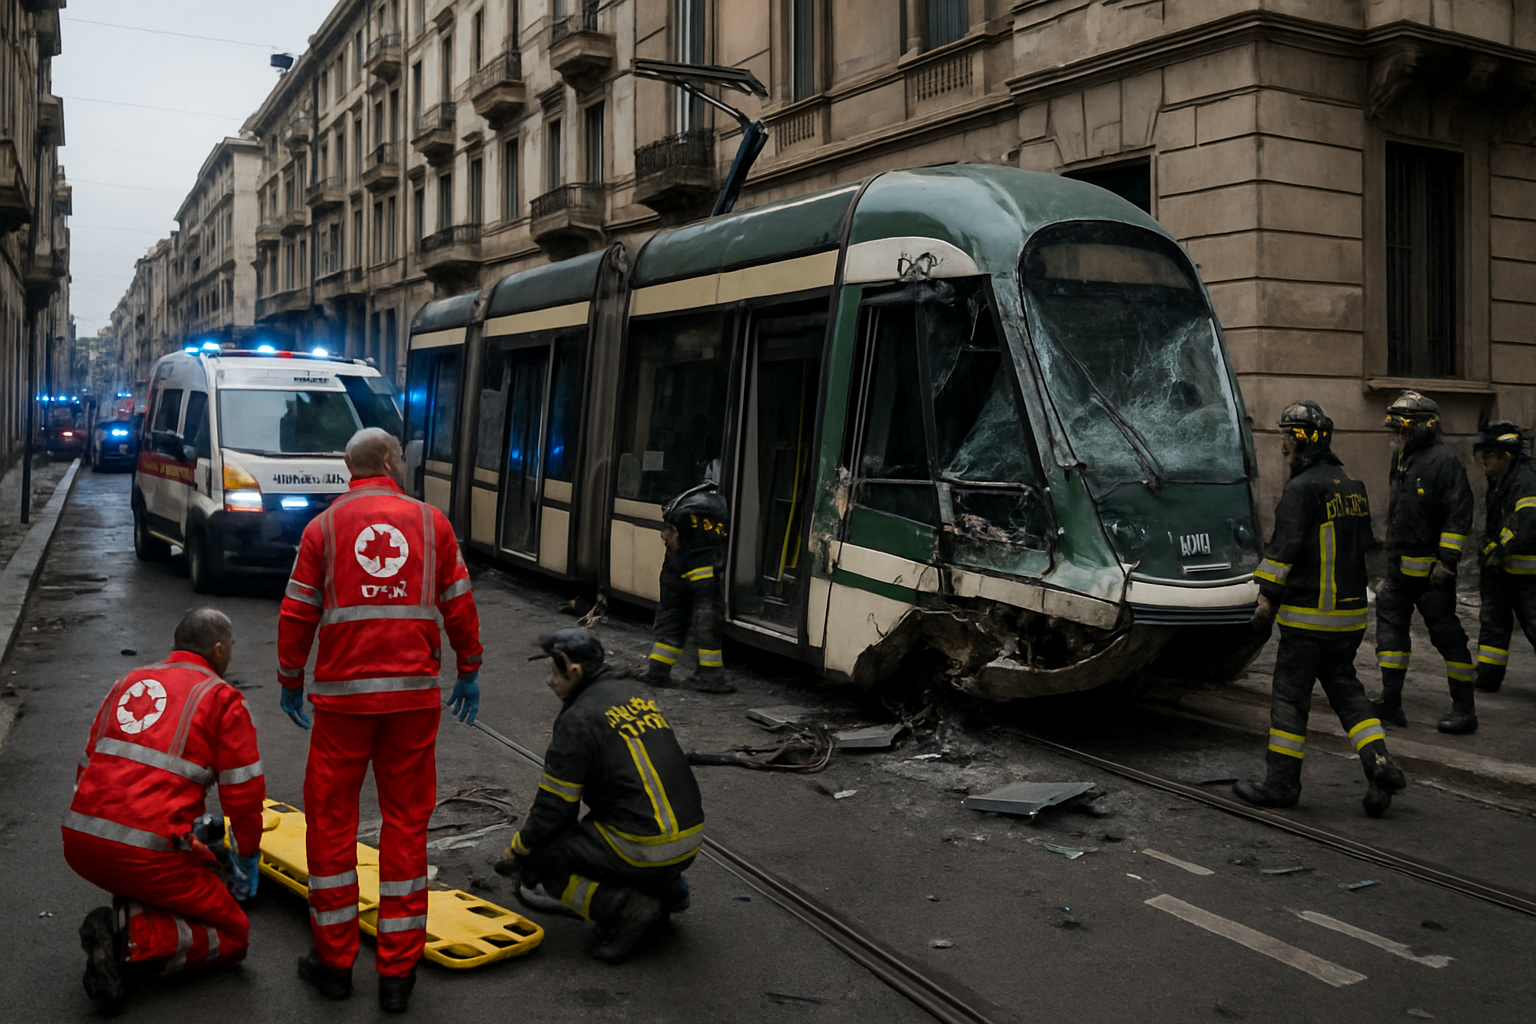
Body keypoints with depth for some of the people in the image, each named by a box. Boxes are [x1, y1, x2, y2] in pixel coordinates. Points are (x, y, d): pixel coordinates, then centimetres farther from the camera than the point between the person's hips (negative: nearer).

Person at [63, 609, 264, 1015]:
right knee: (231, 936, 11)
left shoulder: (128, 683, 20)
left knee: (203, 869, 31)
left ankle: (131, 914, 4)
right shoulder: (223, 698, 2)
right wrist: (247, 860, 16)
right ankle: (134, 940, -13)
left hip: (79, 843, 7)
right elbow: (244, 791, 0)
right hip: (147, 852, -7)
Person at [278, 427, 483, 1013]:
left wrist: (290, 681, 15)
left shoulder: (324, 526, 3)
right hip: (414, 695, 1)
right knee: (406, 823, 7)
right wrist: (469, 674, 17)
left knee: (331, 819, 11)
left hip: (342, 695, -1)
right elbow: (459, 607, 7)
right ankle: (398, 972, 12)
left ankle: (334, 961, 18)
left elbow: (297, 614, 3)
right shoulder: (431, 522, 4)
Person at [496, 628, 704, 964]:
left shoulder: (579, 719, -10)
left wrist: (515, 853, 12)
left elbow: (554, 809, -7)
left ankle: (626, 907, -8)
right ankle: (665, 888, 18)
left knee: (537, 857, 5)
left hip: (643, 851, -8)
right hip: (690, 842, 8)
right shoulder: (636, 696, 15)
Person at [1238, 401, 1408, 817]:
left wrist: (1267, 596, -12)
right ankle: (1380, 764, 1)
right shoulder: (1352, 486, 13)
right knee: (1344, 687, 15)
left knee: (1290, 693, 0)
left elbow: (1285, 546, -18)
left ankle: (1281, 783, 7)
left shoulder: (1302, 488, -14)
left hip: (1308, 615, -8)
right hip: (1350, 613, 8)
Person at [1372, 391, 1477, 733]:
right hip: (1400, 565, 9)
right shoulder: (1401, 460, 14)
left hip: (1431, 570, -9)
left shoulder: (1444, 460, -13)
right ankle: (1390, 702, 13)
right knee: (1390, 627, 8)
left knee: (1446, 634, -1)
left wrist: (1447, 560, -20)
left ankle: (1464, 708, 8)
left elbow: (1459, 515, -16)